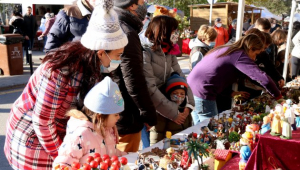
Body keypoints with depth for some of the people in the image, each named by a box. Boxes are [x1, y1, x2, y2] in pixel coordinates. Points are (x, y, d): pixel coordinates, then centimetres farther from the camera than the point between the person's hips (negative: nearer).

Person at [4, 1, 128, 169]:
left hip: (61, 130, 6)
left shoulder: (92, 68, -11)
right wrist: (62, 156, -12)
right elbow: (42, 122, -24)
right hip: (32, 136, -6)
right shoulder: (59, 73, -32)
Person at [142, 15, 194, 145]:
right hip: (156, 113, -6)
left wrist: (189, 104, -6)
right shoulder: (145, 53, -11)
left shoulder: (170, 53, 11)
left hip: (176, 110, 6)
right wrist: (172, 113, -15)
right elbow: (150, 89, -18)